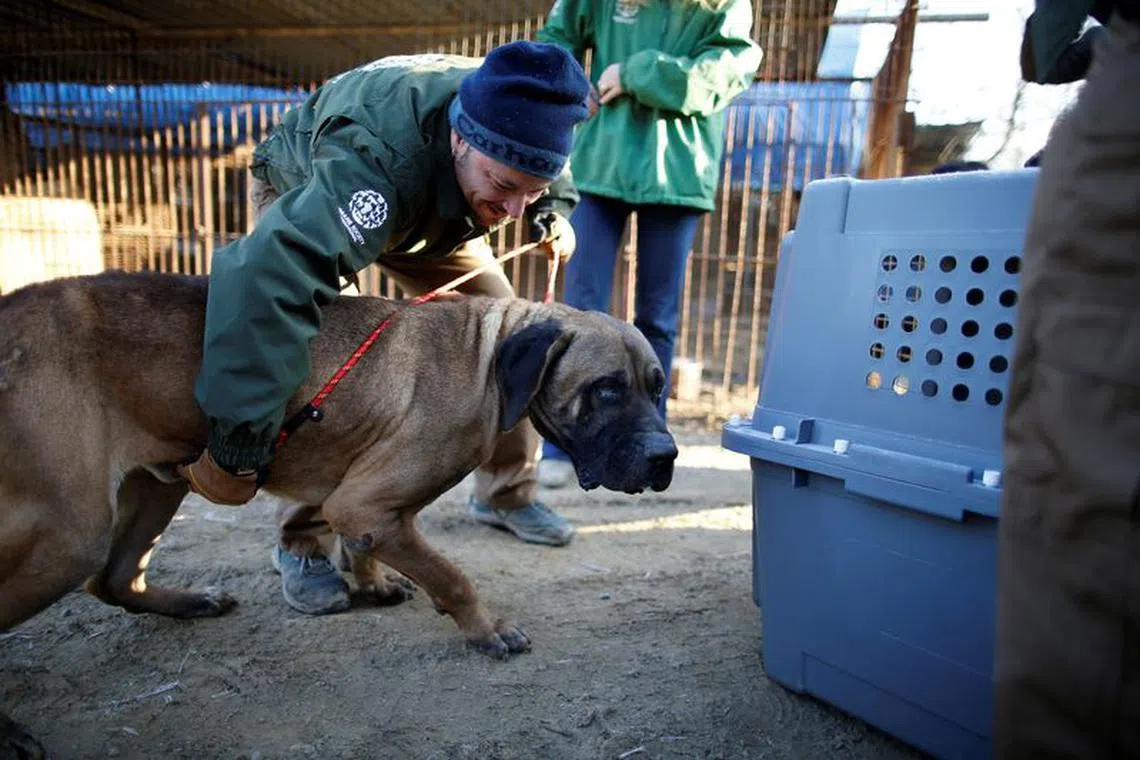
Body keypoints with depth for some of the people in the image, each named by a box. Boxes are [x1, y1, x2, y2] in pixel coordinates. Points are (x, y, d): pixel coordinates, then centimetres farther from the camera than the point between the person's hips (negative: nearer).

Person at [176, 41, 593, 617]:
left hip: (433, 209, 5)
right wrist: (236, 445, -65)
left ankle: (506, 494, 15)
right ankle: (301, 546, -5)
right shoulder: (379, 161, -49)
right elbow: (271, 275, -63)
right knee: (316, 359, -25)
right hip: (304, 191, -5)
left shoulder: (512, 122, -30)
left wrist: (553, 211, -16)